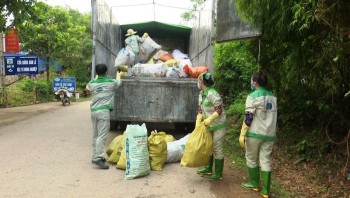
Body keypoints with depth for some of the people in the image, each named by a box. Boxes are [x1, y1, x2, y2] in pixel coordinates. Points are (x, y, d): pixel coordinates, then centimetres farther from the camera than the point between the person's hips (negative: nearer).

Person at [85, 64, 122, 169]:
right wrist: (118, 74, 45)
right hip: (103, 111, -5)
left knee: (95, 135, 14)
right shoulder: (111, 82, 1)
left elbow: (87, 86, 36)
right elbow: (118, 82, 24)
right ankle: (98, 158, -16)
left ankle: (95, 156, 22)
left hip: (93, 111, 6)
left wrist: (96, 78, 49)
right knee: (102, 136, -9)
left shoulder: (93, 83, 12)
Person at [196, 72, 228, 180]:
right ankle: (208, 168, 35)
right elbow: (200, 109, 9)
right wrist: (198, 120, -5)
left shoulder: (212, 94, -22)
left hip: (218, 126, -9)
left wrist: (209, 119, -26)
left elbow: (219, 110, -22)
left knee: (217, 149, 0)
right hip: (209, 126, 9)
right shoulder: (201, 94, 6)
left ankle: (218, 174, 13)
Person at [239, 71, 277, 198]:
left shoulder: (253, 97, -10)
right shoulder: (273, 97, 10)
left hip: (255, 133, -5)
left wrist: (242, 134, -12)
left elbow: (248, 117, -15)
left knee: (251, 159, 13)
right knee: (266, 161, 8)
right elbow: (273, 116, 16)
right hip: (269, 134, 6)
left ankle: (254, 184, 25)